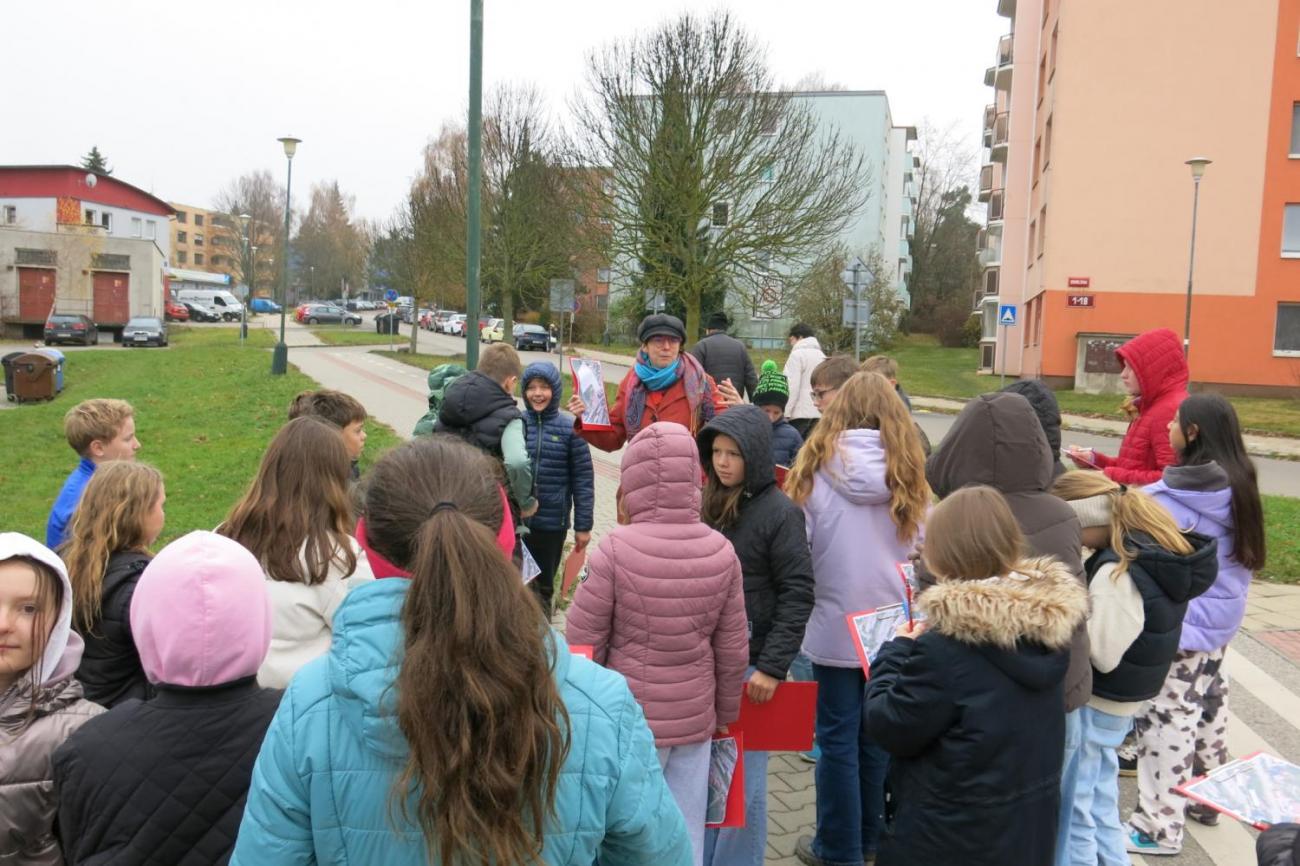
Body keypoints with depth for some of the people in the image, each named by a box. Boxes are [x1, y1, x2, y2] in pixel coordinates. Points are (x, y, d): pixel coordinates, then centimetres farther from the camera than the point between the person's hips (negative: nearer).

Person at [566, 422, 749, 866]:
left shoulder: (615, 550, -18)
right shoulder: (720, 551, -6)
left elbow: (583, 641, -11)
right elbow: (733, 650, 1)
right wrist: (726, 712, 16)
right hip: (695, 718, 3)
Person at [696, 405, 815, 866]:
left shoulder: (779, 512, -11)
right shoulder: (708, 505, 7)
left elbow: (797, 596, -13)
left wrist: (772, 666, -17)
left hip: (749, 664, -6)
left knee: (742, 779, 6)